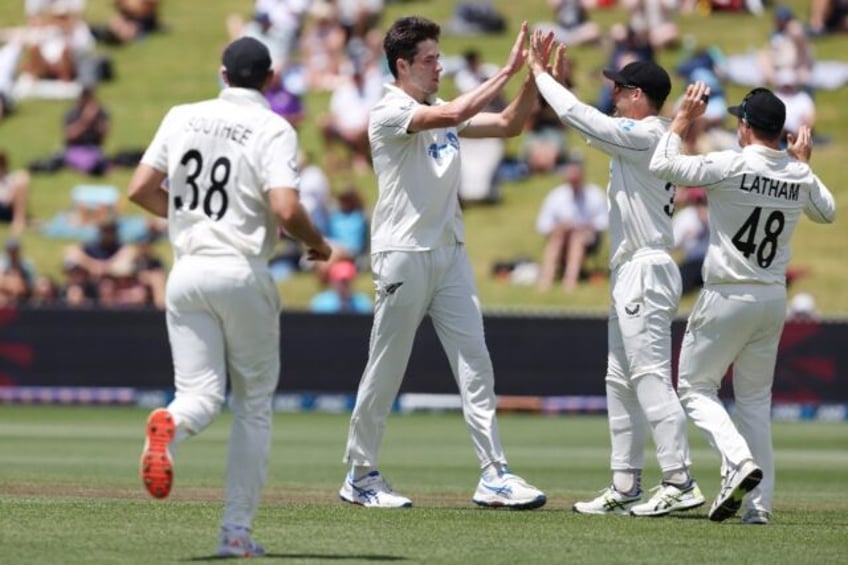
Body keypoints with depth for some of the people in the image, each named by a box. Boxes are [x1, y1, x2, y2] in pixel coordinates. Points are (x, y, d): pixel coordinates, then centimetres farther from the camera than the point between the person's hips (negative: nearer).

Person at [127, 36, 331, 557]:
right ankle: (237, 529, 6)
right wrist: (317, 243, 1)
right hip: (243, 274, -3)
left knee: (202, 395, 4)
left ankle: (170, 425, -33)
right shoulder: (273, 129, -6)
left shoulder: (183, 117, 7)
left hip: (187, 273, 3)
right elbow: (285, 208, -19)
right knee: (254, 403, 10)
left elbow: (140, 189, 7)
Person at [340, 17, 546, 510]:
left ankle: (495, 475, -4)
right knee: (386, 371, 1)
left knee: (476, 363, -1)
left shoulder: (442, 111, 14)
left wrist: (535, 79, -3)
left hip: (450, 252, 7)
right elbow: (452, 115, -26)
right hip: (403, 254, -7)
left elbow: (509, 125, 11)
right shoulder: (389, 113, -11)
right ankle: (361, 476, 12)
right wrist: (508, 71, -23)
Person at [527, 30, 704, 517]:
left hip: (646, 271, -11)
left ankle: (681, 482, -18)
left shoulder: (644, 135, -14)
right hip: (631, 275, 11)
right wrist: (556, 79, 19)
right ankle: (626, 488, 14)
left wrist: (541, 73, -2)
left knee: (651, 377, -14)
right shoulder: (648, 140, 15)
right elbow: (590, 124, 23)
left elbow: (579, 117, -15)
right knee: (622, 383, 12)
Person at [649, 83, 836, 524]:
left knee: (695, 386, 8)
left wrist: (684, 118, -2)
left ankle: (738, 460, -16)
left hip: (727, 297, -6)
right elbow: (827, 211, 22)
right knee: (755, 399, 14)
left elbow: (662, 165, -14)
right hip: (773, 301, 6)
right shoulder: (799, 177, 1)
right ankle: (759, 503, 8)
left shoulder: (731, 166, -16)